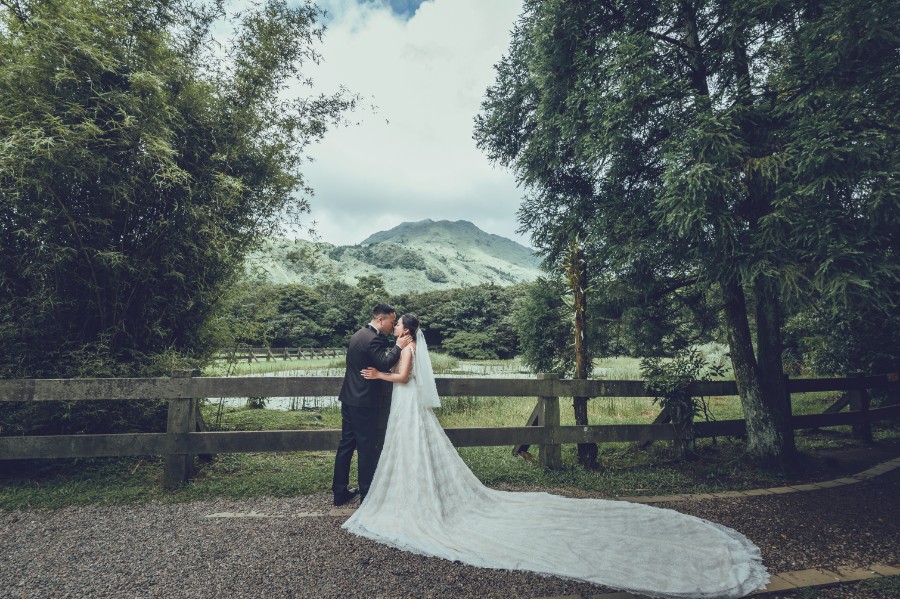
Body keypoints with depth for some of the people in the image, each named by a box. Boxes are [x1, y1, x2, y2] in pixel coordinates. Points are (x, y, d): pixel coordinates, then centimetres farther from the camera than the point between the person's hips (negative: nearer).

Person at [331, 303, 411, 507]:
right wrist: (398, 347, -15)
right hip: (364, 402, -9)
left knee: (346, 444, 15)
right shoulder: (373, 339, -18)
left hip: (349, 398, 10)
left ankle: (340, 492, 24)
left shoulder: (359, 334, 12)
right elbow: (384, 364, -25)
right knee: (367, 448, 3)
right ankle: (367, 494, 15)